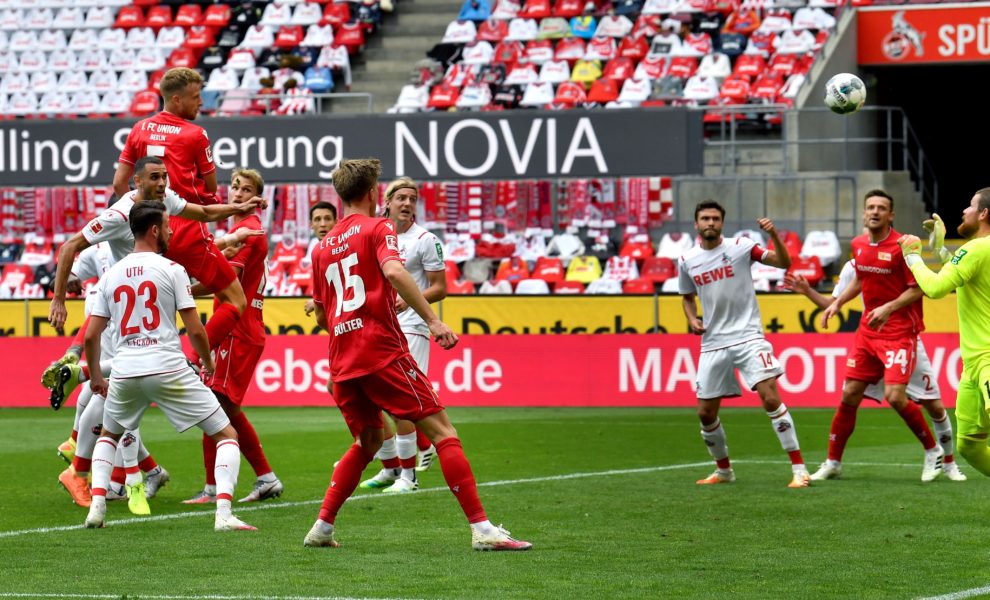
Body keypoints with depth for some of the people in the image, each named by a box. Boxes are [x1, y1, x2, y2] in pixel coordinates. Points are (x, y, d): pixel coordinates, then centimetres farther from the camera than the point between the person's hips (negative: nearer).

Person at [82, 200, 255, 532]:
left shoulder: (110, 275, 10)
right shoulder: (171, 270, -2)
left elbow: (90, 336, 10)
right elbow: (195, 330, -4)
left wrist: (95, 376, 26)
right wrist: (208, 362, 15)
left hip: (124, 372, 4)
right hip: (168, 368, -4)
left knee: (108, 436, 31)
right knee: (227, 435, 4)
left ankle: (96, 506, 11)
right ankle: (224, 513, -13)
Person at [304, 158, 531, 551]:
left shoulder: (323, 247, 18)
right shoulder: (378, 229, 1)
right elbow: (393, 271, -21)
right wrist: (432, 320, -24)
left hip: (341, 361, 7)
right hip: (381, 349, -7)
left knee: (368, 441, 23)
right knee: (441, 431, -5)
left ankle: (322, 527, 15)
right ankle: (481, 528, -13)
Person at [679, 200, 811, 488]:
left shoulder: (741, 246, -3)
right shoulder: (687, 261, 7)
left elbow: (783, 262, -9)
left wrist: (774, 235, -25)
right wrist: (692, 319, 4)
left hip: (748, 336, -4)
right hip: (712, 343, 4)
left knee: (770, 397, -18)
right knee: (705, 412, 6)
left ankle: (798, 468, -15)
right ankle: (723, 470, 28)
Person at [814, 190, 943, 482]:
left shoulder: (901, 247, -14)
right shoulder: (858, 245, 6)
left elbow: (917, 289, -13)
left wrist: (888, 308, -25)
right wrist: (838, 302, 13)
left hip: (900, 332, -6)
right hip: (868, 330, 6)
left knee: (895, 397, -16)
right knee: (850, 394, 5)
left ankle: (933, 452, 4)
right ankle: (833, 463, 16)